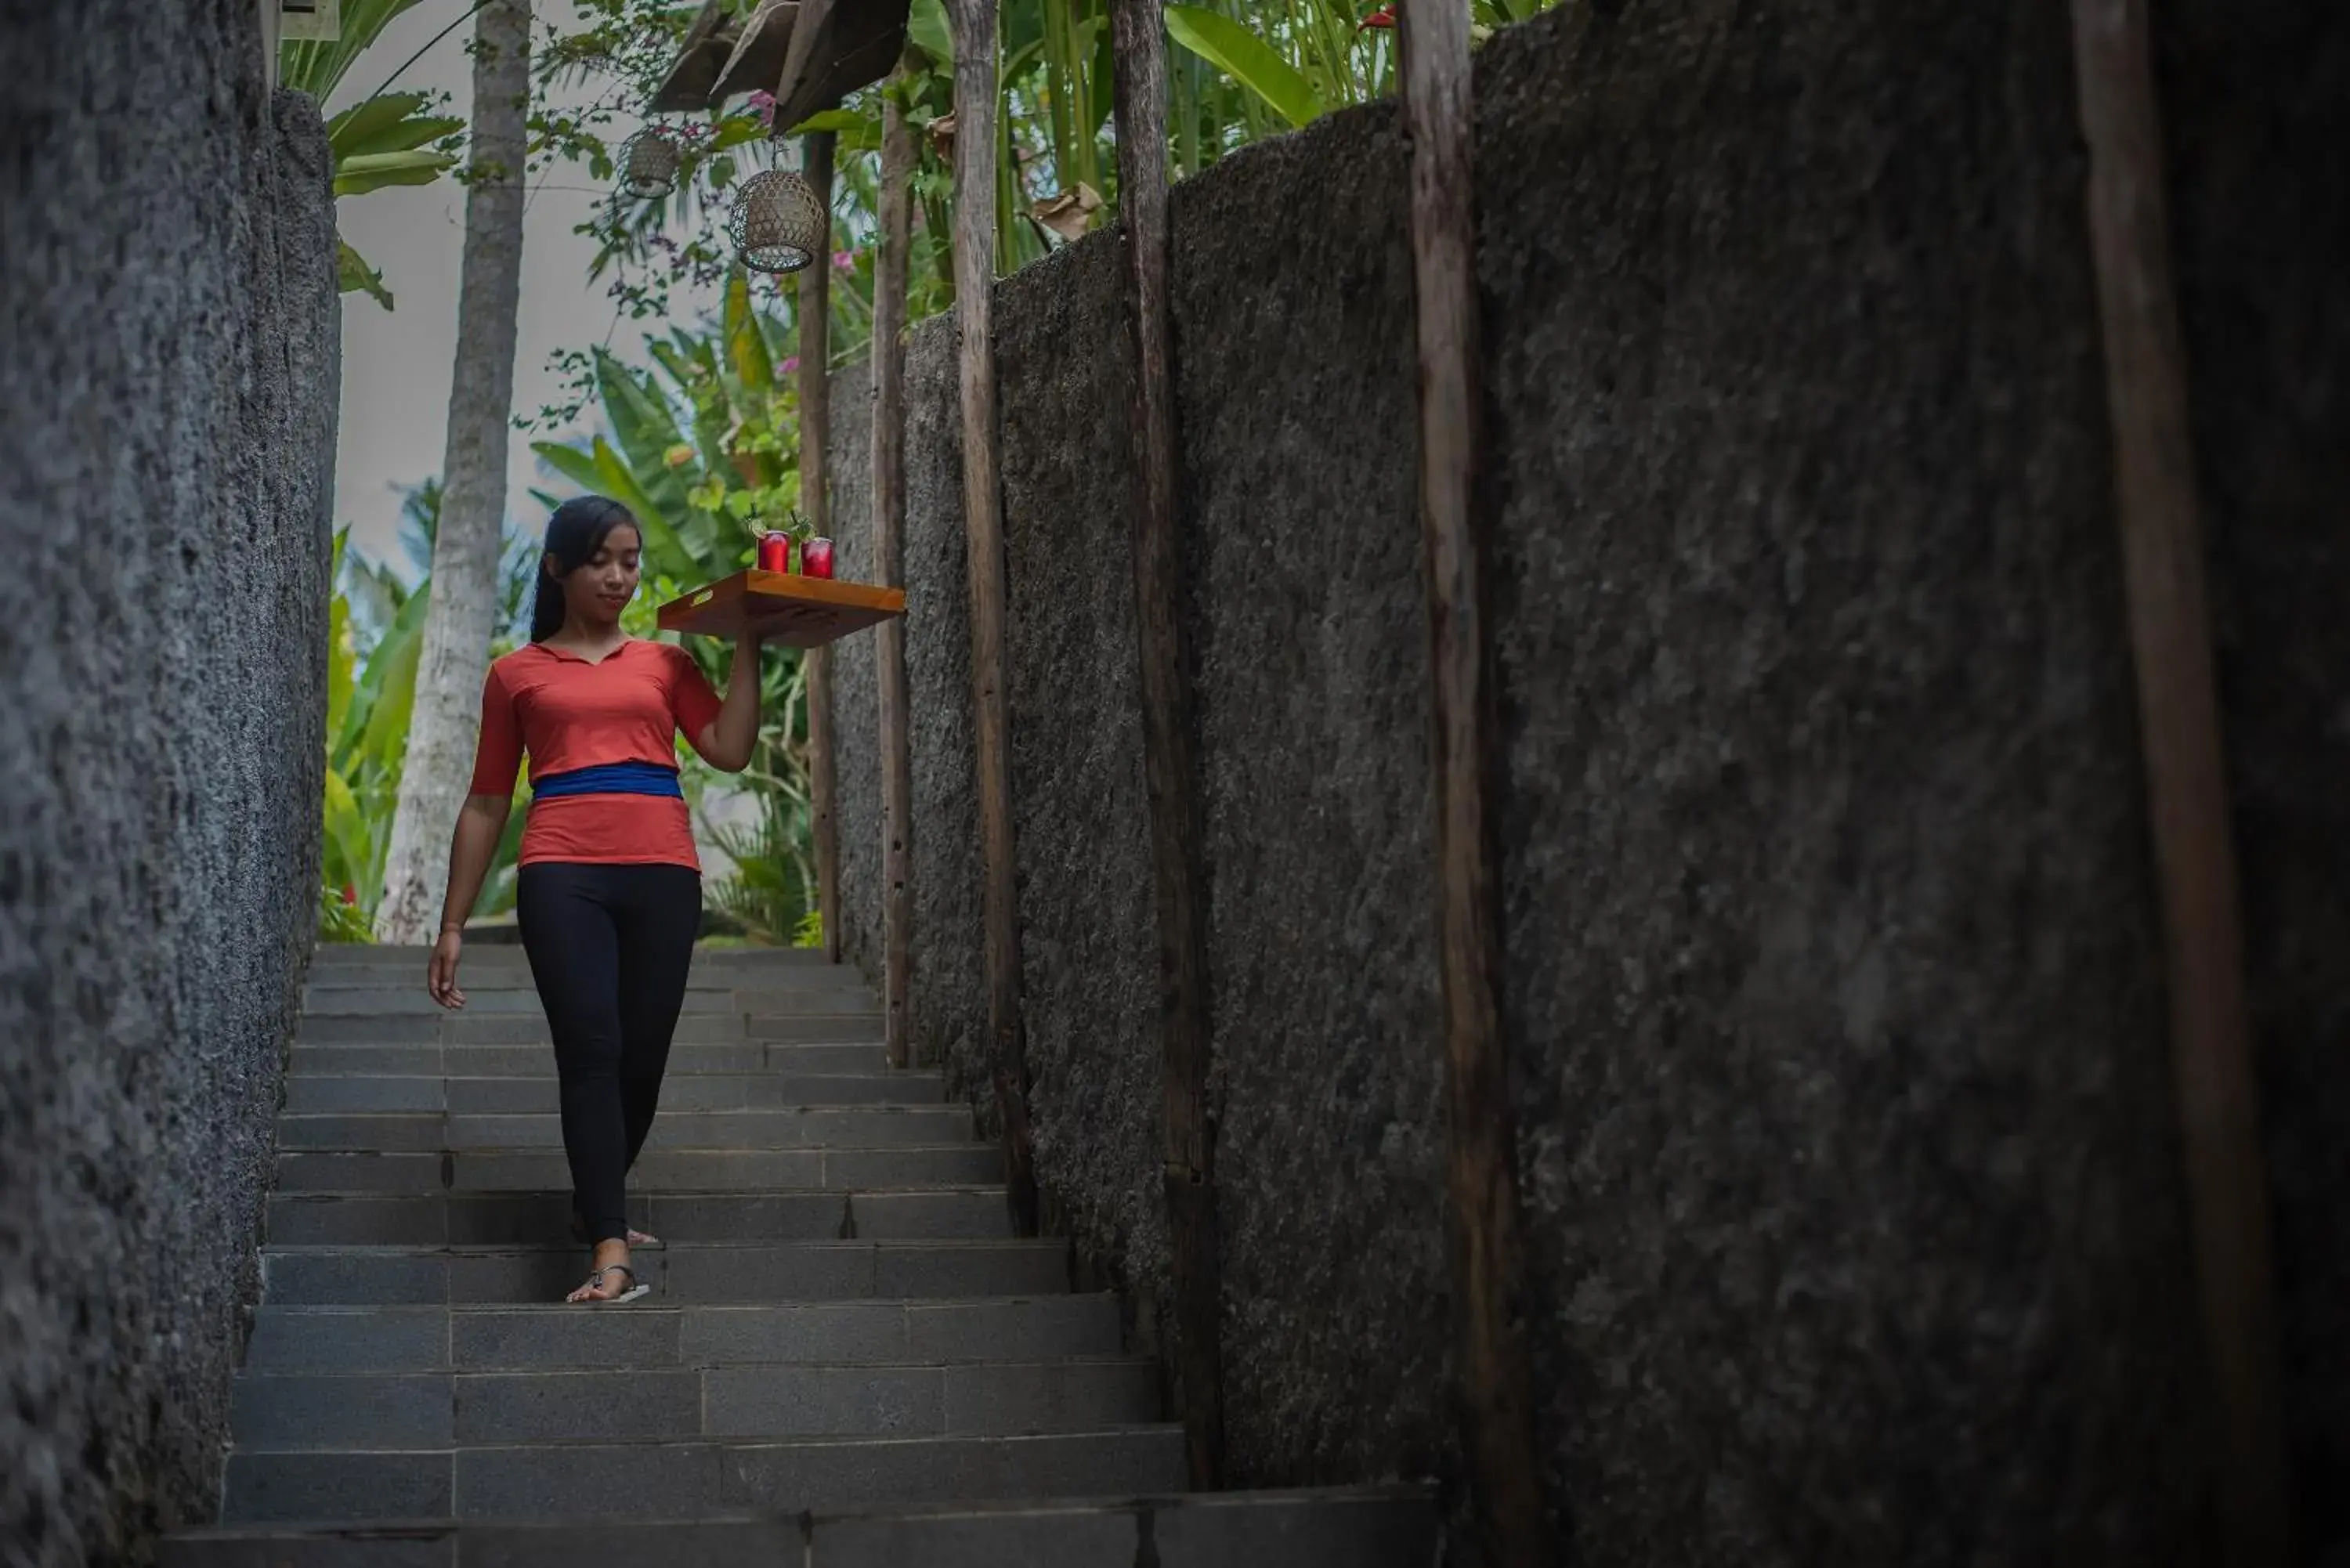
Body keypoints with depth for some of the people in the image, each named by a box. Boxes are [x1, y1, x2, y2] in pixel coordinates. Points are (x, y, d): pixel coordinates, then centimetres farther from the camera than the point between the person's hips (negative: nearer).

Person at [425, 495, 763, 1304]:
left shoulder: (664, 662, 18)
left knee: (642, 1061, 2)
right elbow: (486, 805, 16)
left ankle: (593, 1208, 25)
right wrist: (452, 924, 13)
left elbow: (730, 750, 2)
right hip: (562, 874, -2)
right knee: (591, 1050, -15)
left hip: (662, 874, 2)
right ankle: (611, 1254, -17)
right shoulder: (517, 673, 15)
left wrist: (748, 640, 4)